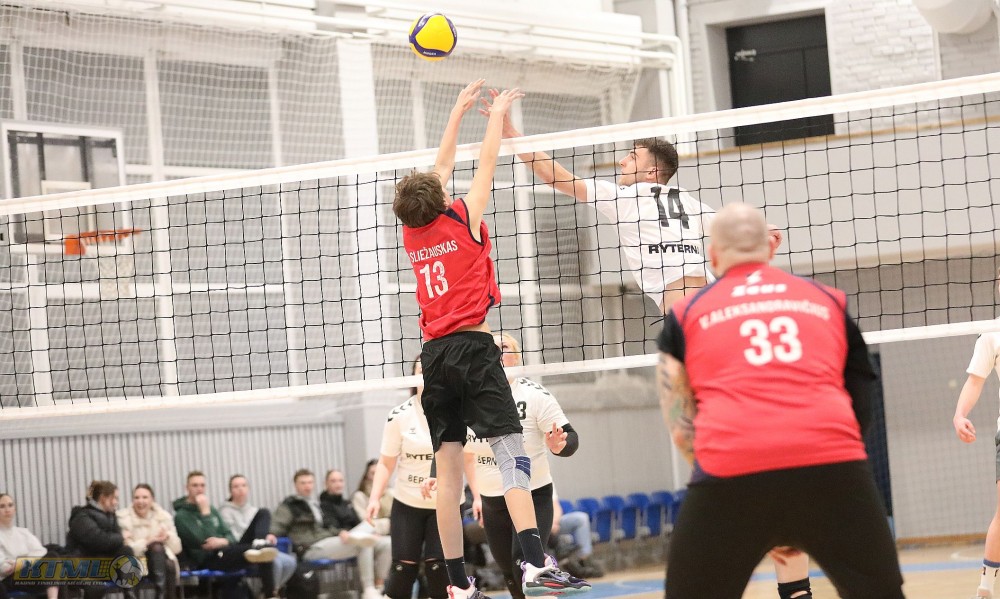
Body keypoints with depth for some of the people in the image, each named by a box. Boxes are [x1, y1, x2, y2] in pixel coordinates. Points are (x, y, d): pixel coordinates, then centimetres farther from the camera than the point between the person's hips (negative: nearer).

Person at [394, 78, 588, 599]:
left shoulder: (412, 233, 13)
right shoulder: (463, 219, 0)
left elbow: (440, 167, 24)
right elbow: (487, 163, 11)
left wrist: (459, 110, 33)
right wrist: (497, 113, 27)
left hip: (434, 355, 5)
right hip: (472, 346, -5)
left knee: (448, 469, 2)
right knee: (511, 454, -13)